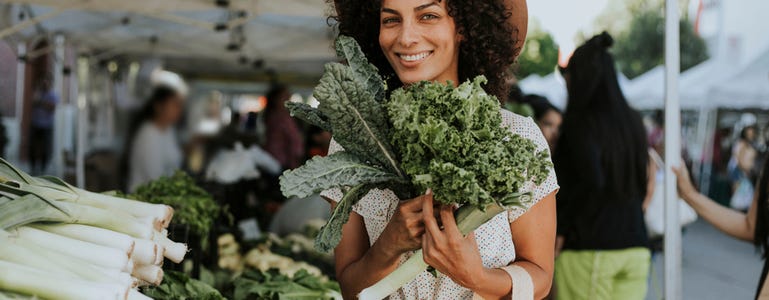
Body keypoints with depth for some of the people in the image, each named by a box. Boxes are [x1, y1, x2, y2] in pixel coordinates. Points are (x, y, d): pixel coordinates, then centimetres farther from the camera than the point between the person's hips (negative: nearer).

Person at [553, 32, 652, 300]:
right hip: (635, 246, 6)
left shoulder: (581, 121, -10)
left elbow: (592, 180, -21)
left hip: (587, 247, -6)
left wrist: (561, 229, -12)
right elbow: (644, 180, 14)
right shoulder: (633, 121, 9)